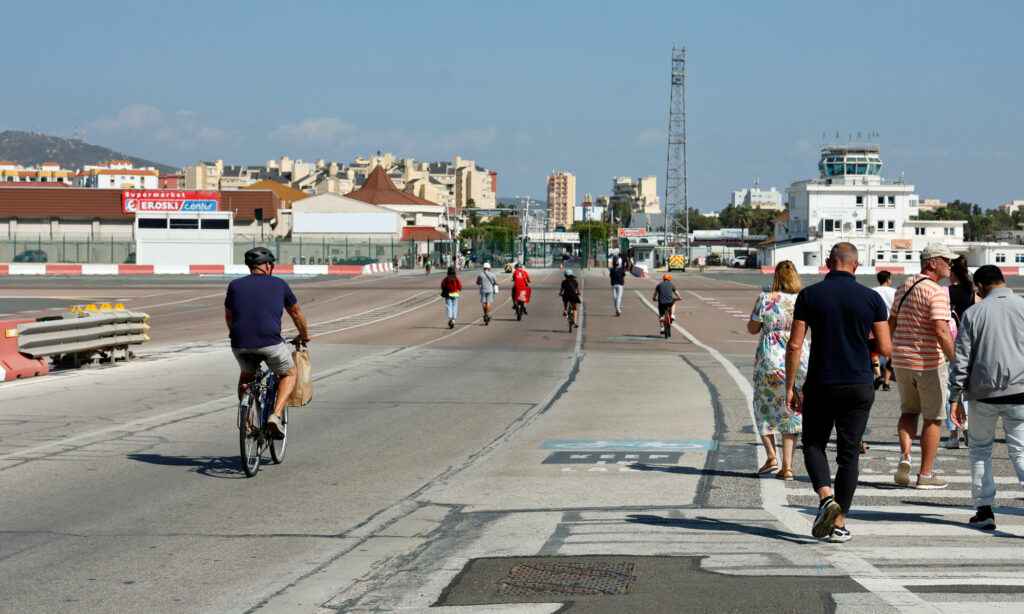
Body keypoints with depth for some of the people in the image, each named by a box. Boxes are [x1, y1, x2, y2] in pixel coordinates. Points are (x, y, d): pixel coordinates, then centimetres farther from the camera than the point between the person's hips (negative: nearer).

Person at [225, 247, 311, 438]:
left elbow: (228, 317, 30)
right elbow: (296, 313, 24)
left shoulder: (235, 285, 17)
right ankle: (276, 415, 1)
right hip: (270, 343, -3)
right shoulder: (279, 284, 13)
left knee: (246, 375, 32)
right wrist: (304, 335, 43)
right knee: (289, 373, 22)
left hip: (240, 345, 3)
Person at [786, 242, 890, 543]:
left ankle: (826, 496, -9)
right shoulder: (871, 298, -2)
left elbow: (794, 345, -6)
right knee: (848, 454, 8)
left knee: (813, 444, 16)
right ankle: (839, 524, 7)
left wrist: (790, 387, 1)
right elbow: (885, 348, -1)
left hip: (820, 386, -1)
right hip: (859, 387, 1)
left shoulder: (809, 295, -3)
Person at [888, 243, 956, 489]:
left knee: (909, 411, 19)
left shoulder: (904, 287, 9)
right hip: (930, 363, -6)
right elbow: (941, 331, -25)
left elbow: (891, 323, 17)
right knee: (933, 418, 5)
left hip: (901, 361, 7)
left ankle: (904, 455, -4)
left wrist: (892, 353, 28)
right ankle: (925, 475, 9)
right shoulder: (936, 292, -15)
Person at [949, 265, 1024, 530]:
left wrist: (956, 398, 3)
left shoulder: (973, 313, 2)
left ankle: (984, 509, 10)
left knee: (980, 449, 16)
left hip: (983, 392, 0)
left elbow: (961, 359, 0)